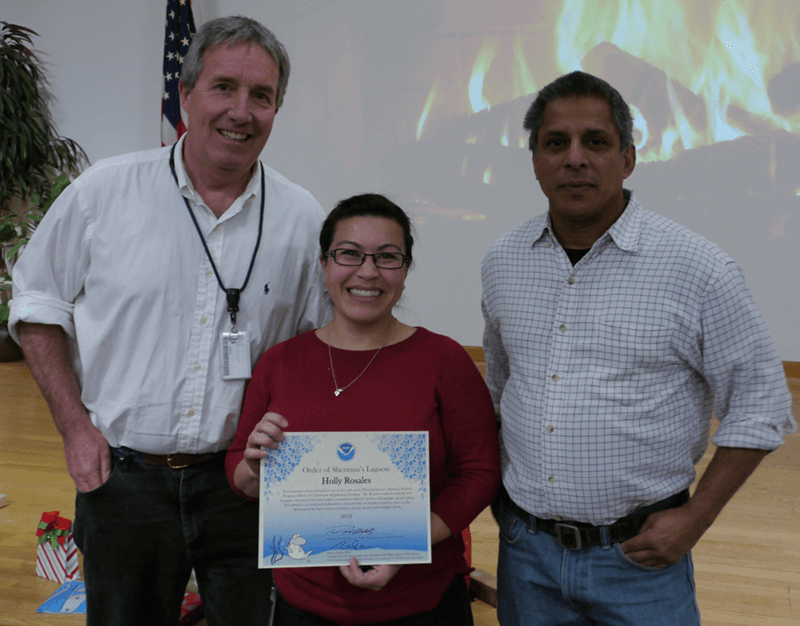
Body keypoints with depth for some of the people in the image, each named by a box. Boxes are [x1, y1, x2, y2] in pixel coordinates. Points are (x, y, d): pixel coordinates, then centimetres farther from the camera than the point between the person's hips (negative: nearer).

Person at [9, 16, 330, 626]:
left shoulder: (302, 218, -2)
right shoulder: (103, 192, -5)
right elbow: (39, 305, 5)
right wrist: (76, 426, -2)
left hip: (248, 486, 1)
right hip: (121, 477, 0)